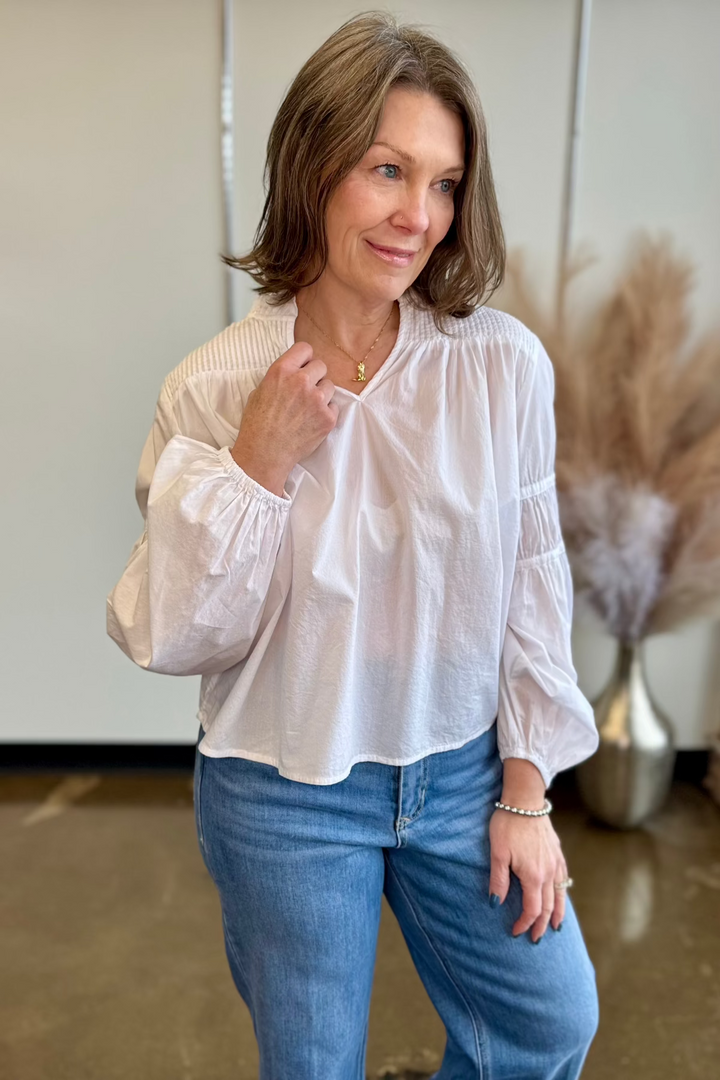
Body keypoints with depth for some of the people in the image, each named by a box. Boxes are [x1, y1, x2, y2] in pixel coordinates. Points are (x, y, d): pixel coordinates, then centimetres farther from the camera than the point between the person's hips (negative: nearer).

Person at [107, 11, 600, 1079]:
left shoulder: (506, 364, -13)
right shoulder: (214, 389, -15)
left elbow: (534, 585, -5)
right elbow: (176, 639, -12)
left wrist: (527, 792, -1)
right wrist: (258, 467, -24)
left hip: (464, 772, 2)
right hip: (282, 799, -1)